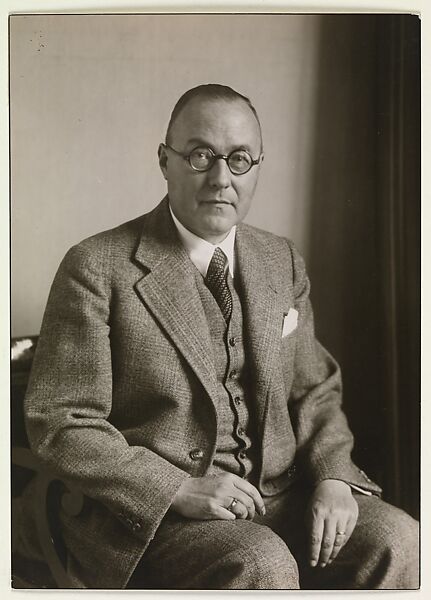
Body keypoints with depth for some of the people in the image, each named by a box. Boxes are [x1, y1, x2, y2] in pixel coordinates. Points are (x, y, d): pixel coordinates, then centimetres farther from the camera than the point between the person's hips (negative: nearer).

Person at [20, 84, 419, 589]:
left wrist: (331, 477, -6)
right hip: (153, 510, -5)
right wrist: (181, 490, -19)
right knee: (263, 566, -32)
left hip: (282, 492, 5)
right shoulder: (97, 269, -7)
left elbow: (314, 389, 14)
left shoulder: (282, 262, 11)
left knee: (398, 541, -17)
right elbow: (60, 424, -9)